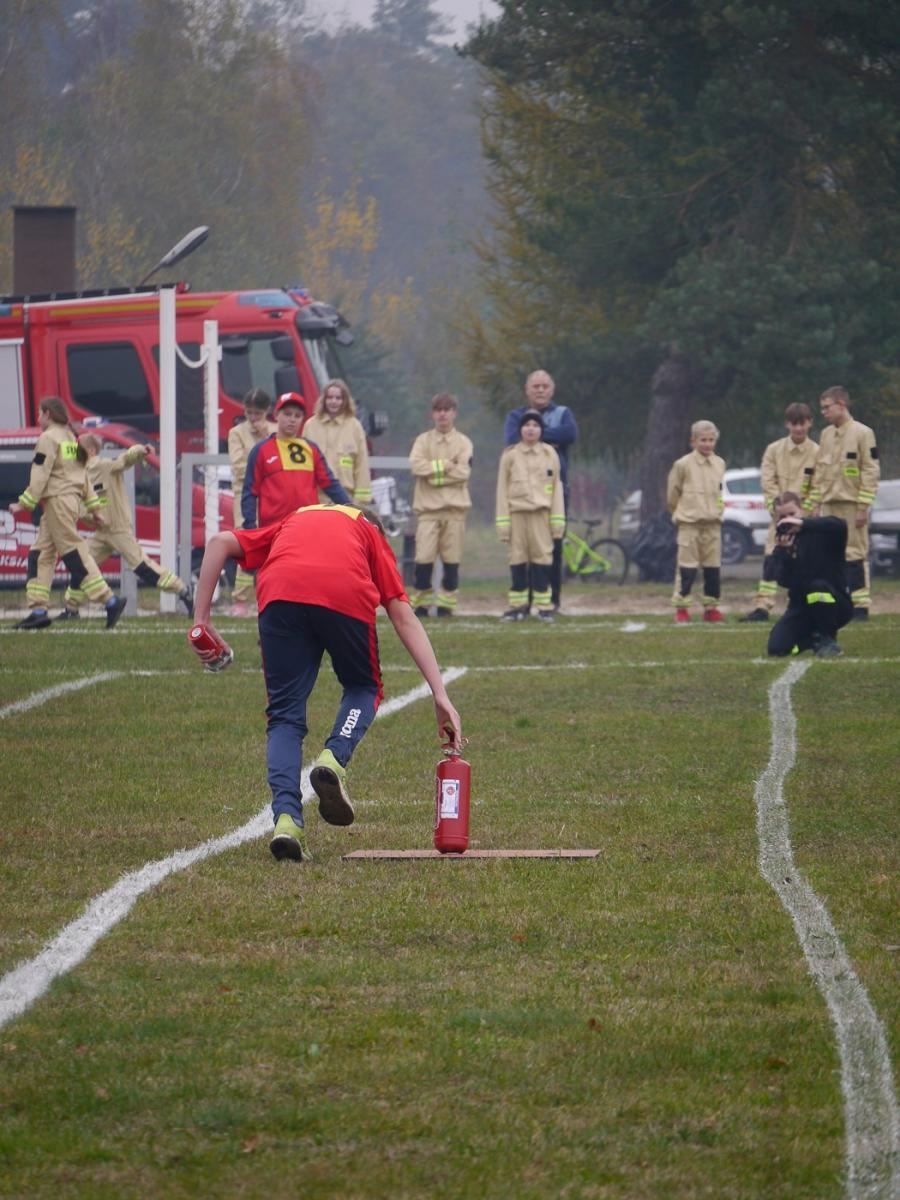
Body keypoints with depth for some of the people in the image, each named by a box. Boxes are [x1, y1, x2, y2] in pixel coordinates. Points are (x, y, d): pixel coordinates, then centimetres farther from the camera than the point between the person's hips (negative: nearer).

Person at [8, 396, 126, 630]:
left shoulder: (48, 438, -9)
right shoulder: (71, 438, 20)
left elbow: (40, 475, -15)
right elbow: (83, 474, 21)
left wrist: (25, 503, -13)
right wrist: (94, 507, 22)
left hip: (58, 500, -10)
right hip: (72, 500, 10)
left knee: (75, 554, -10)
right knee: (40, 555, 8)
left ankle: (110, 601, -15)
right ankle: (39, 610, 2)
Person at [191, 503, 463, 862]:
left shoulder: (292, 523, 40)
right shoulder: (371, 535, 33)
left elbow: (220, 542, 23)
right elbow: (405, 619, 23)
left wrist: (201, 618, 21)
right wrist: (441, 697, 19)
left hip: (280, 592, 1)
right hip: (347, 595, -1)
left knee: (285, 715, 12)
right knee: (364, 688, 25)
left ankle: (286, 817, -8)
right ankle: (335, 758, -3)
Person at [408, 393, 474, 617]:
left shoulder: (463, 442, 8)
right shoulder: (423, 440, 9)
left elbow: (463, 472, -7)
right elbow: (416, 465, -9)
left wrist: (433, 470, -8)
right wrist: (446, 465, -10)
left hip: (454, 508, 0)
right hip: (427, 507, 0)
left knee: (452, 560, 0)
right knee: (423, 558, -7)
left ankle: (446, 604, 7)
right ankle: (421, 604, 1)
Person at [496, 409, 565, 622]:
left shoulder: (550, 454, 7)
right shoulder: (510, 456, 6)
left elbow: (556, 488, 8)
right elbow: (502, 490, 5)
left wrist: (558, 519, 2)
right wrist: (502, 521, -1)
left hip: (541, 513, 0)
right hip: (517, 513, 0)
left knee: (542, 557, -2)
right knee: (518, 560, 2)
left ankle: (544, 606, 2)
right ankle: (517, 606, 8)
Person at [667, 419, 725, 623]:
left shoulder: (719, 464, 8)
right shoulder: (683, 465, -6)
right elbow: (672, 493, 3)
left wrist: (716, 511, 14)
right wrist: (678, 513, 9)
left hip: (712, 522, 5)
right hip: (689, 523, -5)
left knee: (713, 567, 5)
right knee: (686, 566, -6)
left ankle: (711, 607, 12)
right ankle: (680, 607, -2)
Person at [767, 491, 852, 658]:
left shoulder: (820, 532, -8)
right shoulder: (782, 545, 2)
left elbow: (840, 525, -34)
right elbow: (784, 581, -12)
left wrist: (802, 523, -39)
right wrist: (786, 552, -28)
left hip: (835, 604, -4)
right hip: (802, 608, 4)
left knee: (817, 586, -38)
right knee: (777, 647, -17)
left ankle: (828, 640, -16)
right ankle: (815, 639, 14)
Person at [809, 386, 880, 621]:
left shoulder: (862, 433, -6)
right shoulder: (826, 434, 14)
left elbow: (871, 472, -9)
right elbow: (818, 471, 18)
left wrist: (863, 507, -13)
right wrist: (816, 503, 11)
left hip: (851, 504, -7)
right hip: (829, 505, 7)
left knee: (855, 554, -7)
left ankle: (860, 606, -5)